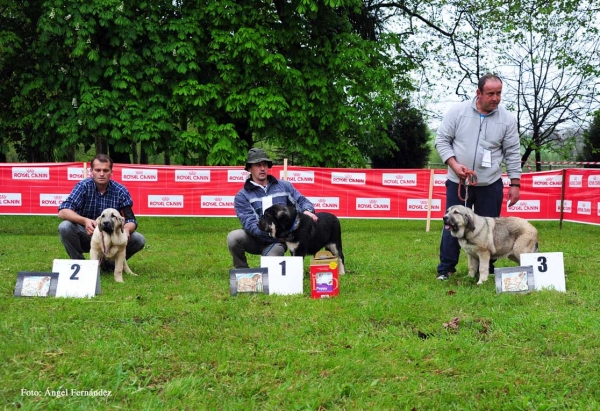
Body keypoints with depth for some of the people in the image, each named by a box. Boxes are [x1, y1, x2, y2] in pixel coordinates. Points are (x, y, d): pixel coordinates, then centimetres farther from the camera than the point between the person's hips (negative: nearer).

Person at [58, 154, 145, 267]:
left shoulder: (120, 191, -8)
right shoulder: (83, 186, -13)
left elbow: (130, 220, -11)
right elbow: (62, 211, -23)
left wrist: (126, 230, -36)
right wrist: (84, 220, -42)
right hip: (87, 235, -2)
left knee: (139, 240, -21)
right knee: (65, 227, -30)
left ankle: (110, 262, 6)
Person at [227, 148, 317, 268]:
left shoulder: (284, 186, 3)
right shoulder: (242, 196, -7)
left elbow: (301, 201, 7)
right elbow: (249, 224, -18)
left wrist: (307, 211, -19)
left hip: (276, 241, 0)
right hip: (254, 239, 0)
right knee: (233, 237, -32)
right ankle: (243, 271, -5)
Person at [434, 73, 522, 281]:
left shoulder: (507, 119, -2)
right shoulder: (457, 111, -5)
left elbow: (513, 154, 2)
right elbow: (442, 140, -1)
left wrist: (515, 184, -1)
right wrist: (454, 165, -14)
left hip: (490, 185, 1)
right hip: (458, 182, -1)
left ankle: (486, 269, 19)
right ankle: (446, 267, 16)